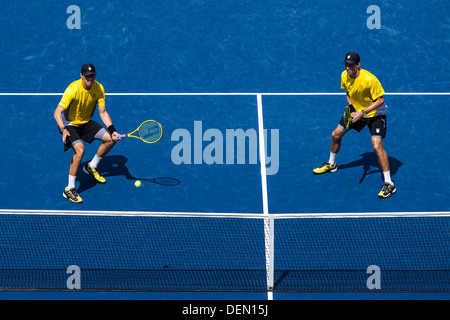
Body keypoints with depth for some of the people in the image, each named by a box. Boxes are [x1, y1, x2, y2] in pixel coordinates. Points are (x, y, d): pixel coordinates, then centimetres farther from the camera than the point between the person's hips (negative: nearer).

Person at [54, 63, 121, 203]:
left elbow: (103, 112, -3)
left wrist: (112, 130, -16)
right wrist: (63, 130, -50)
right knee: (80, 149, -29)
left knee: (111, 139, 0)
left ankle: (91, 167, 25)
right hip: (70, 124, -6)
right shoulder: (73, 89, -29)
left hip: (86, 123, 6)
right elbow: (57, 112, -34)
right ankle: (69, 189, -20)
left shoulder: (99, 88, -11)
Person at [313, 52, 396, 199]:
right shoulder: (344, 76, -11)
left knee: (377, 145, -22)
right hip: (356, 111, 7)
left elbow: (380, 100, -24)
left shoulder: (370, 79, -32)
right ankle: (331, 164, 43)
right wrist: (352, 109, -5)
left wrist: (362, 113, -29)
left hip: (375, 113, -7)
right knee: (336, 135, 14)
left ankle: (389, 183, -16)